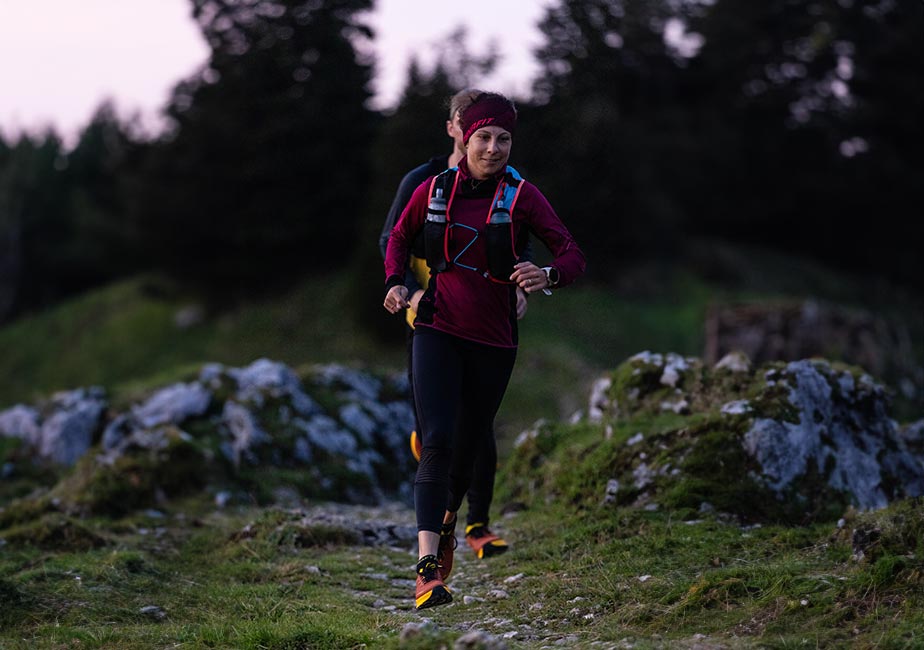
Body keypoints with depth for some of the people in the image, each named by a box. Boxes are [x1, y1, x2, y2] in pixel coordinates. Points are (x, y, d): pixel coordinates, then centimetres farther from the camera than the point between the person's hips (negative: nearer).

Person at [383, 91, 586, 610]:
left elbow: (574, 255, -10)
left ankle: (447, 522, 44)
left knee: (469, 445, 12)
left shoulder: (522, 196, -4)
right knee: (438, 440, -18)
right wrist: (396, 283, 2)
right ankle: (428, 567, -25)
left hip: (493, 340, 1)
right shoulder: (434, 191, 2)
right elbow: (400, 237, 21)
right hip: (439, 330, 0)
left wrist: (549, 276, -33)